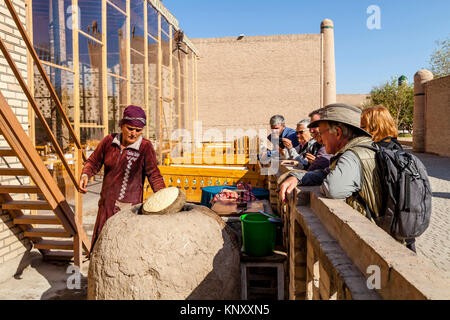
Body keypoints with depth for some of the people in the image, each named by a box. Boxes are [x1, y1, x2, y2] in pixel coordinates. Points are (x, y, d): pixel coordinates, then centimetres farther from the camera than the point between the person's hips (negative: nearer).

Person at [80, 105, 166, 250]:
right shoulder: (109, 141, 2)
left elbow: (154, 175, -14)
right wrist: (85, 175, -9)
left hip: (128, 208, -5)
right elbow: (93, 162, 12)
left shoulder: (145, 147, -11)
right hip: (106, 204, 5)